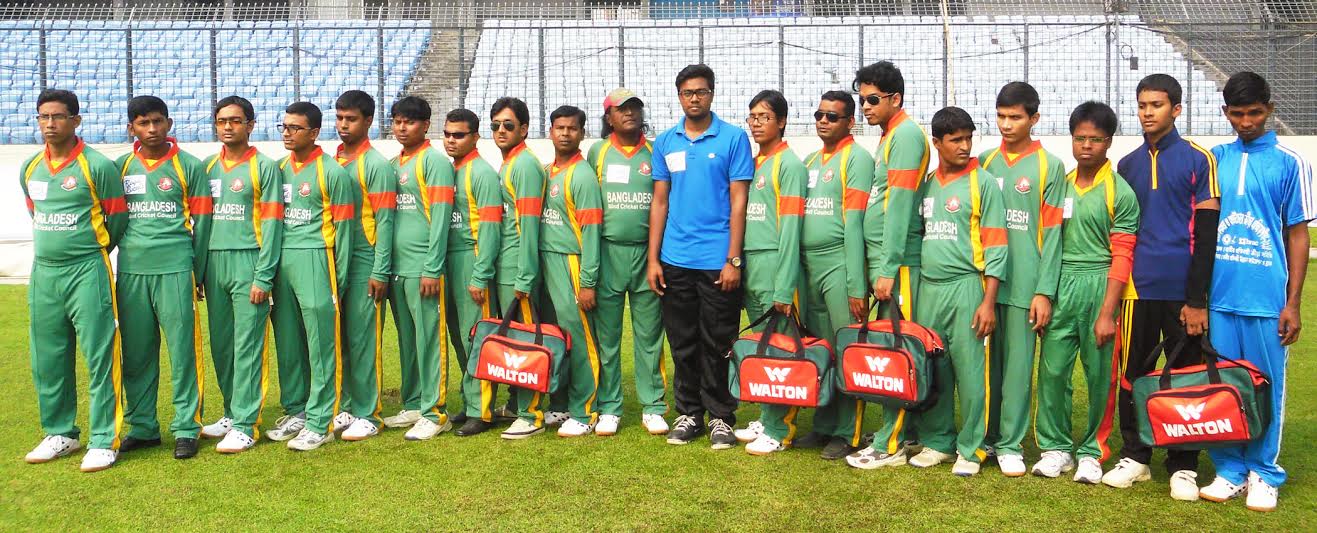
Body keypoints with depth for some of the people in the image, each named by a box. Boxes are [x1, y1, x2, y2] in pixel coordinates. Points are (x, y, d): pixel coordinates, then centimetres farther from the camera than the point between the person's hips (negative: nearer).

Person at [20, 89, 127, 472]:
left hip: (87, 272, -6)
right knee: (48, 360, 11)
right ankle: (60, 434, 24)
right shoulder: (30, 169, 11)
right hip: (43, 273, 6)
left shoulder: (97, 166, -7)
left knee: (99, 357, -4)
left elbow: (118, 218, -1)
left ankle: (103, 441, 1)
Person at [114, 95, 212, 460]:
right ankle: (142, 427, 18)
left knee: (182, 350, -2)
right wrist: (131, 251, 11)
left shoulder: (189, 166, 3)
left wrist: (198, 273, 3)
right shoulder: (121, 168, 11)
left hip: (175, 270, -3)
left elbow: (202, 223, 4)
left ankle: (186, 428, 5)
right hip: (131, 271, 3)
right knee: (136, 354, 7)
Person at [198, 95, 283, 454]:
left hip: (248, 263, -5)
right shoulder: (207, 167, 15)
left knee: (248, 346, -5)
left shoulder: (264, 167, -1)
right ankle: (233, 413, 23)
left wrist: (263, 276, -12)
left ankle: (245, 425, -2)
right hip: (214, 263, 6)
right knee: (220, 345, 10)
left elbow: (272, 223, -6)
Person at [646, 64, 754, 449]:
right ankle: (688, 414, 22)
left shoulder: (733, 138, -2)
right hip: (675, 261, 4)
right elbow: (659, 202, 10)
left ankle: (721, 417, 15)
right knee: (683, 344, 11)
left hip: (717, 261, -3)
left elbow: (738, 201, -4)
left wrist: (733, 260, -9)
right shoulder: (665, 142, 9)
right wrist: (653, 258, 5)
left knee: (717, 345, 4)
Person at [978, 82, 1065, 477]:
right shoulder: (985, 162, 11)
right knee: (986, 362, 8)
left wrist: (1044, 291, -9)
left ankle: (1010, 444, 9)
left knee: (1018, 365, 1)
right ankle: (986, 436, 19)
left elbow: (1052, 233, -3)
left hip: (1024, 284, -3)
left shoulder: (1049, 167, 1)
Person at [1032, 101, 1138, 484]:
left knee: (1100, 374, 4)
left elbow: (1122, 257, -6)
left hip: (1099, 285, -3)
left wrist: (1107, 313, -12)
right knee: (1052, 369, 3)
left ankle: (1093, 451, 17)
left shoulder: (1119, 193, -3)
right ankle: (1056, 447, 16)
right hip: (1060, 285, 4)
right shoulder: (1060, 186, 10)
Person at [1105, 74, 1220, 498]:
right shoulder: (1127, 165, 12)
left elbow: (1205, 232, -5)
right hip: (1137, 287, 4)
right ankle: (1134, 456, 19)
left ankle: (1183, 466, 13)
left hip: (1182, 289, -4)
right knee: (1133, 374, 7)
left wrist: (1197, 298, -10)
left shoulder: (1198, 160, -1)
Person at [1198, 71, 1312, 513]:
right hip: (1218, 294, 3)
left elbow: (1297, 235, 1)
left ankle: (1264, 474, 18)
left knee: (1266, 387, 5)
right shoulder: (1214, 159, 8)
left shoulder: (1290, 163, 0)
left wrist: (1293, 304, -2)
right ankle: (1229, 469, 20)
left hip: (1266, 298, -3)